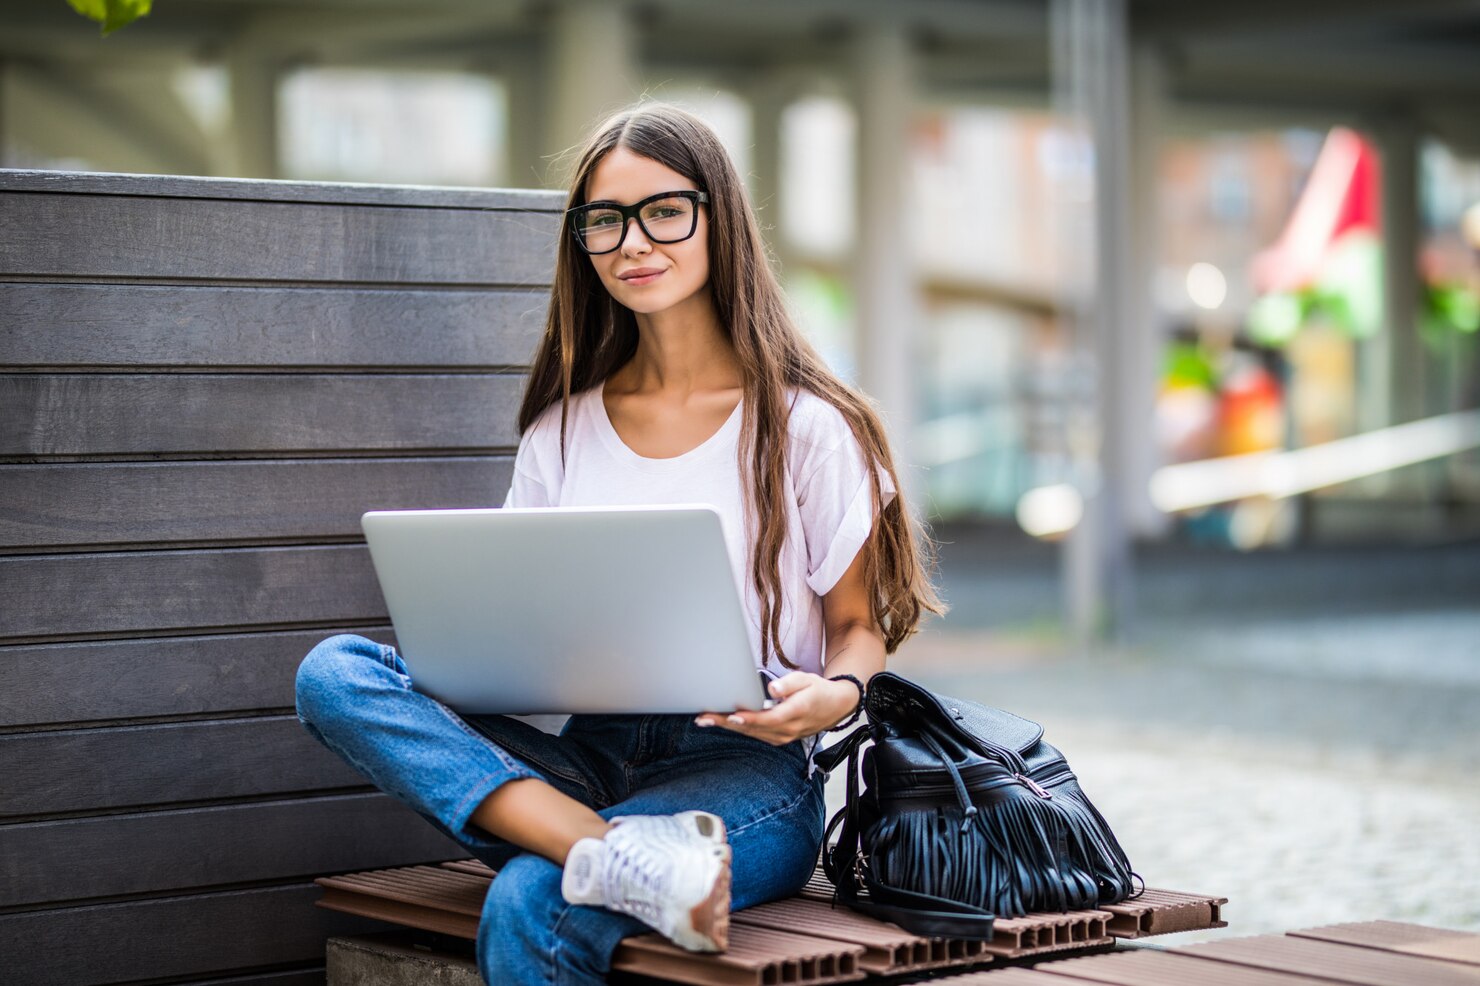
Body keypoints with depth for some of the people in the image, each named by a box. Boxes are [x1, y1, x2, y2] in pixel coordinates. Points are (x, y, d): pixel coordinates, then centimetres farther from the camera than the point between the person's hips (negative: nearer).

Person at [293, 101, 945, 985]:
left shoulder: (803, 424, 3)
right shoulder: (561, 432, 16)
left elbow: (858, 623, 7)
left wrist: (837, 694, -16)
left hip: (744, 771, -6)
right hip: (582, 759, 6)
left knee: (529, 910, -36)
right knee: (334, 673, -22)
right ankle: (622, 852, -34)